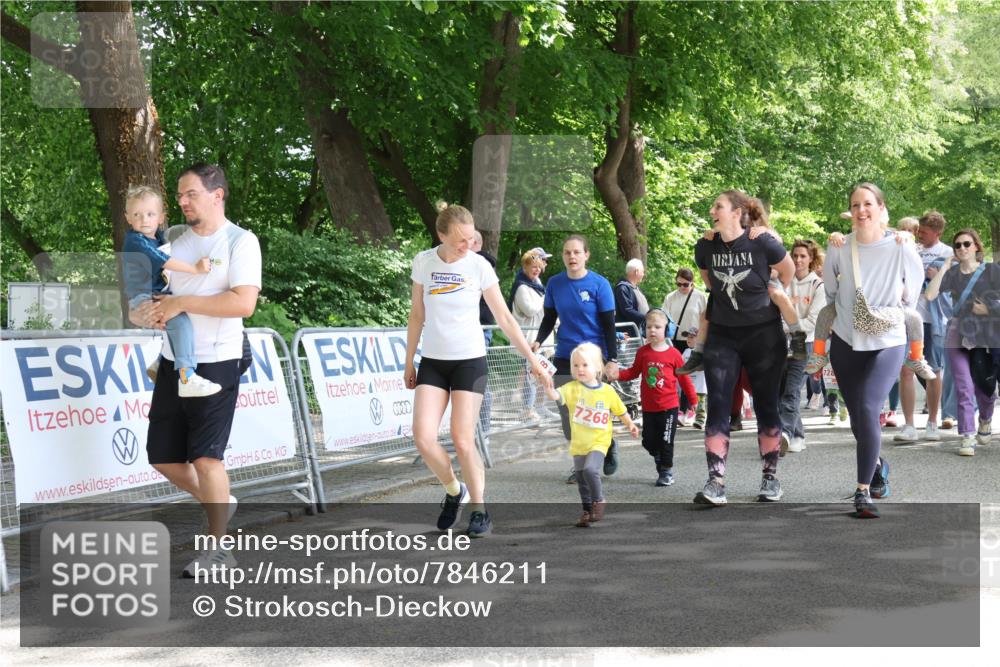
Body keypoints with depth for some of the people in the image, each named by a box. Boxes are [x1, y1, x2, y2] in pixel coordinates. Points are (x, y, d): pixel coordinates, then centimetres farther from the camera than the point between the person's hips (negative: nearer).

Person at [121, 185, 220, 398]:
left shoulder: (158, 237, 15)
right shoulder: (136, 241, -14)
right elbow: (165, 261, -25)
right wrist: (195, 268, -28)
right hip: (143, 298, -10)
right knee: (180, 320, -31)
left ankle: (159, 364, 33)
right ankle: (187, 378, -41)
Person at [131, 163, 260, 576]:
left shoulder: (240, 241, -8)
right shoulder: (175, 243, 11)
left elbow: (244, 303, -20)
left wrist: (182, 302, -19)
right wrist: (146, 311, -9)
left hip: (217, 363, -7)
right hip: (174, 363, 7)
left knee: (205, 457, -9)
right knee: (162, 456, 8)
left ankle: (219, 550, 4)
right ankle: (218, 504, 33)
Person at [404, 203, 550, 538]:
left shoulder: (479, 266, -7)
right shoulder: (423, 262, -1)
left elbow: (504, 318, -1)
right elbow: (417, 316, 9)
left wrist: (532, 360, -2)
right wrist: (409, 362, 10)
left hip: (470, 360, -2)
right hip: (432, 361, 2)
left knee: (463, 440, -7)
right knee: (423, 436, -11)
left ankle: (480, 512, 8)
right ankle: (454, 491, 15)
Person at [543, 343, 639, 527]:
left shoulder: (607, 391, -5)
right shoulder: (572, 388, -8)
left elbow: (620, 410, 10)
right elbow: (558, 395, -27)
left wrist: (629, 424, 1)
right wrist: (549, 391, -47)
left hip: (599, 441, -3)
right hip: (578, 443, 3)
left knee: (590, 469, -25)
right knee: (581, 479, 10)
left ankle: (599, 501, -3)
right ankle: (588, 510, 28)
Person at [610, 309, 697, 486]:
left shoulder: (673, 354, -6)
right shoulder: (643, 352, 1)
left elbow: (684, 378, 2)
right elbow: (634, 372, 10)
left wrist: (693, 399, 7)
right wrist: (617, 374, -7)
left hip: (669, 406, -3)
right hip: (648, 407, 3)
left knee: (666, 441, 2)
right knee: (648, 441, 7)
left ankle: (666, 471, 17)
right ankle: (659, 459, 33)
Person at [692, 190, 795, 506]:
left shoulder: (762, 243, -15)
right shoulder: (706, 247, -4)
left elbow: (788, 271, 4)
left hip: (764, 333, -3)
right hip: (723, 335, 3)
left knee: (766, 406, 6)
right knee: (717, 407, -7)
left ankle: (770, 477, 19)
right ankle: (716, 483, -10)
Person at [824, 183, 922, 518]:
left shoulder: (902, 249, -10)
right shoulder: (838, 248, -5)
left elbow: (911, 296, 4)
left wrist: (887, 314, -4)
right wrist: (849, 314, 7)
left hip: (887, 343, -3)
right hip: (846, 342, 3)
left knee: (867, 409, -20)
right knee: (857, 416, 12)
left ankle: (863, 491, -12)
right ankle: (878, 464, 43)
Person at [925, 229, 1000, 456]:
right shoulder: (952, 273, 4)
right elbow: (930, 295, -9)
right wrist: (944, 268, -7)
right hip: (958, 337, 1)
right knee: (964, 388, -8)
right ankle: (968, 437, -8)